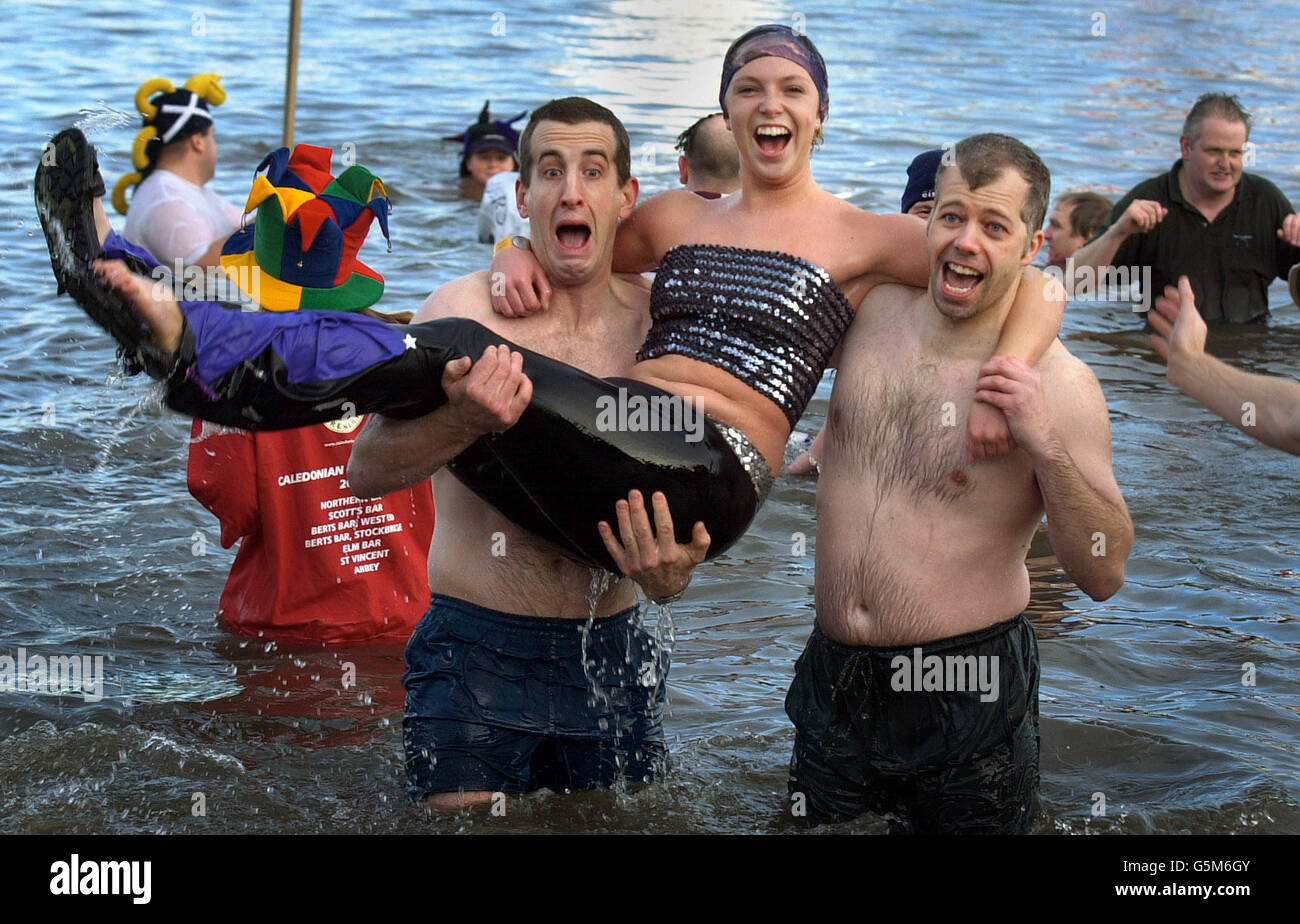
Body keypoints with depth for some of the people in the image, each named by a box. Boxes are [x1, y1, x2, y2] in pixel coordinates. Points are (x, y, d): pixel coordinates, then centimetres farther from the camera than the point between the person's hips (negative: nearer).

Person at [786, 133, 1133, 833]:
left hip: (966, 696, -4)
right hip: (833, 677, 4)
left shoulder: (1058, 386, -13)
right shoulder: (870, 312, 0)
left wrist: (1047, 445, -27)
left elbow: (1104, 576, -15)